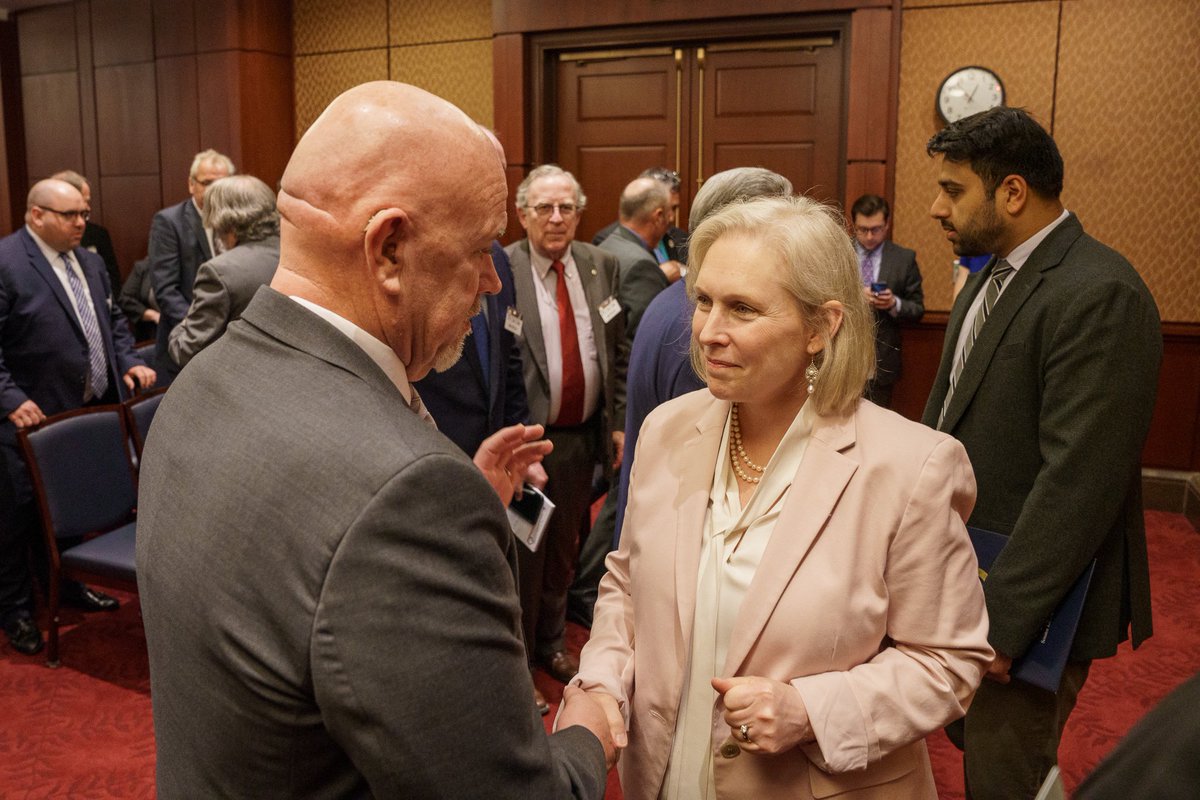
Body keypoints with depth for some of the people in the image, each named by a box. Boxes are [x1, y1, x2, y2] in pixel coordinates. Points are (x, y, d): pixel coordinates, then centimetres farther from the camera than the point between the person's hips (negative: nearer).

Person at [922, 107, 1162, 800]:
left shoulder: (1099, 296, -21)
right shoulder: (993, 276, 8)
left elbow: (1078, 481, -25)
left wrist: (1004, 620, -22)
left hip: (1031, 594, -8)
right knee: (970, 739, 21)